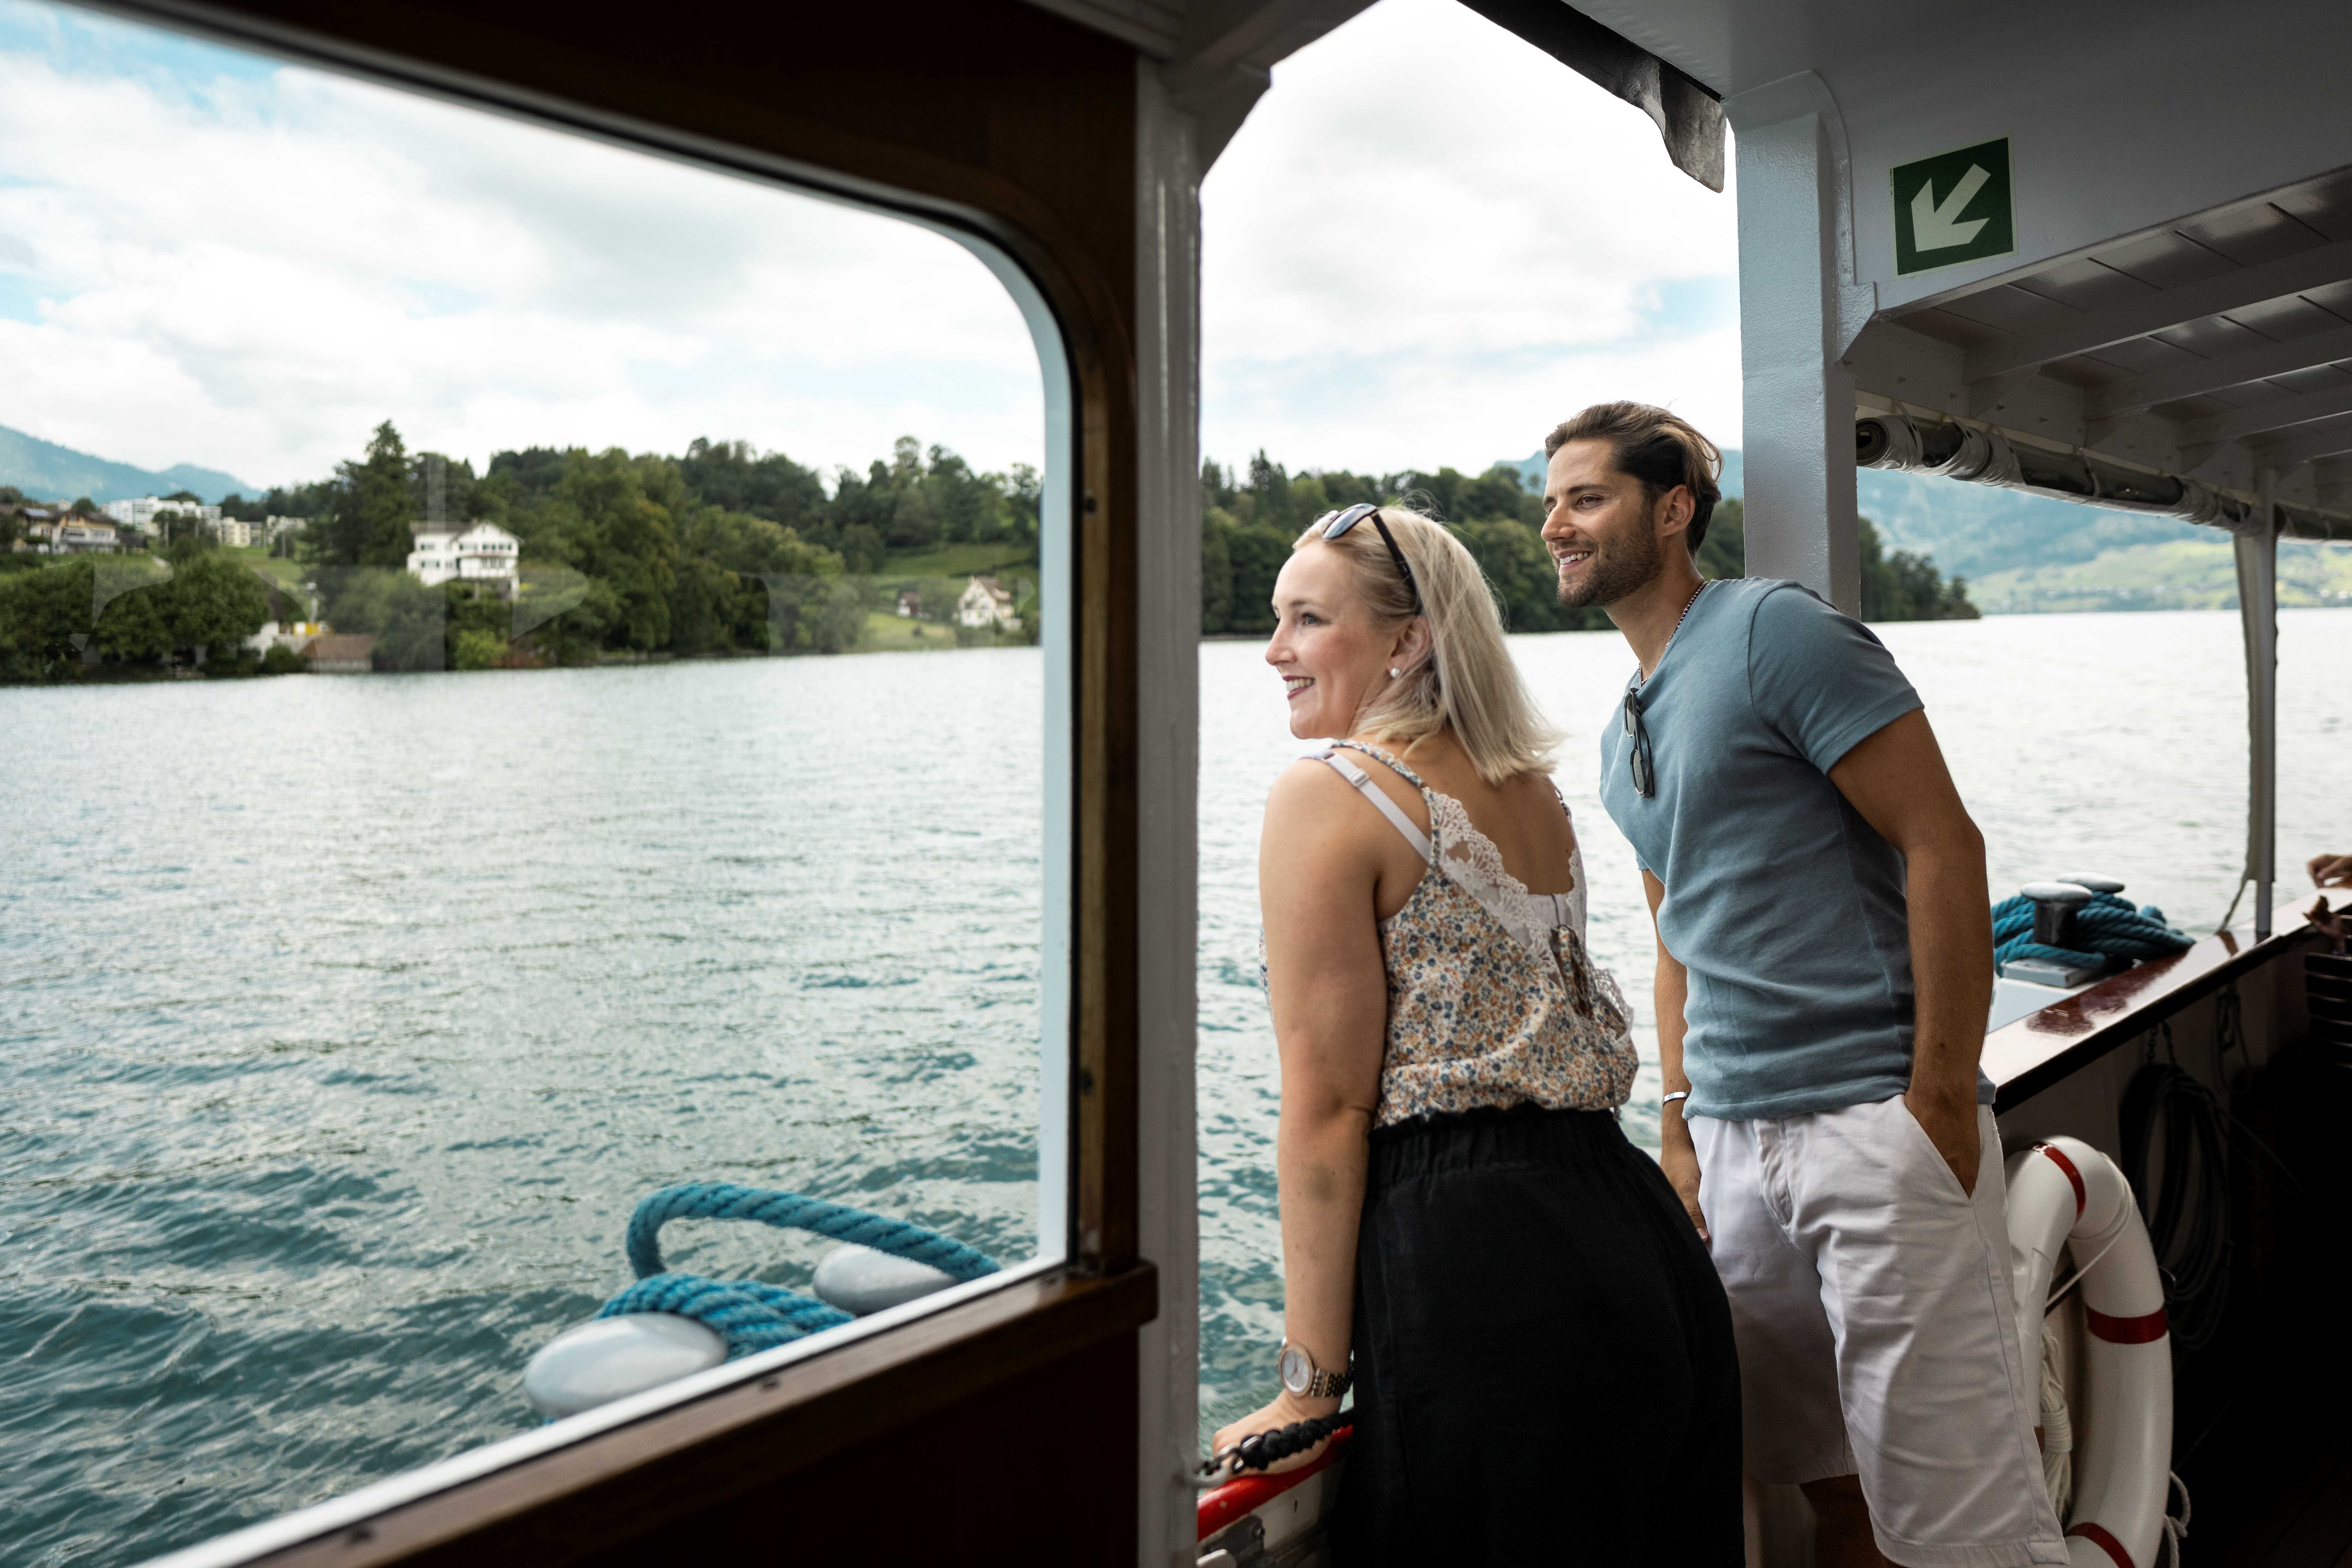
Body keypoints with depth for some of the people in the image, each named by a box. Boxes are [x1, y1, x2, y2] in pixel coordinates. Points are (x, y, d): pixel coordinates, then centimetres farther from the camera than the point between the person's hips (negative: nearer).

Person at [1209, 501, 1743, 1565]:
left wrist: (1310, 1384, -7)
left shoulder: (1326, 797, -11)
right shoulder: (1535, 791, 12)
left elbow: (1328, 1108, -14)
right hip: (1634, 1235, 9)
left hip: (1474, 1276, -8)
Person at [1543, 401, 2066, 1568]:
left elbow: (1944, 846, -14)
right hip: (1734, 1141, 8)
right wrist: (1679, 1125, 12)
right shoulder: (1623, 735, 15)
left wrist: (1940, 1101, -16)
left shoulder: (1774, 632, -9)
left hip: (1875, 1123, -7)